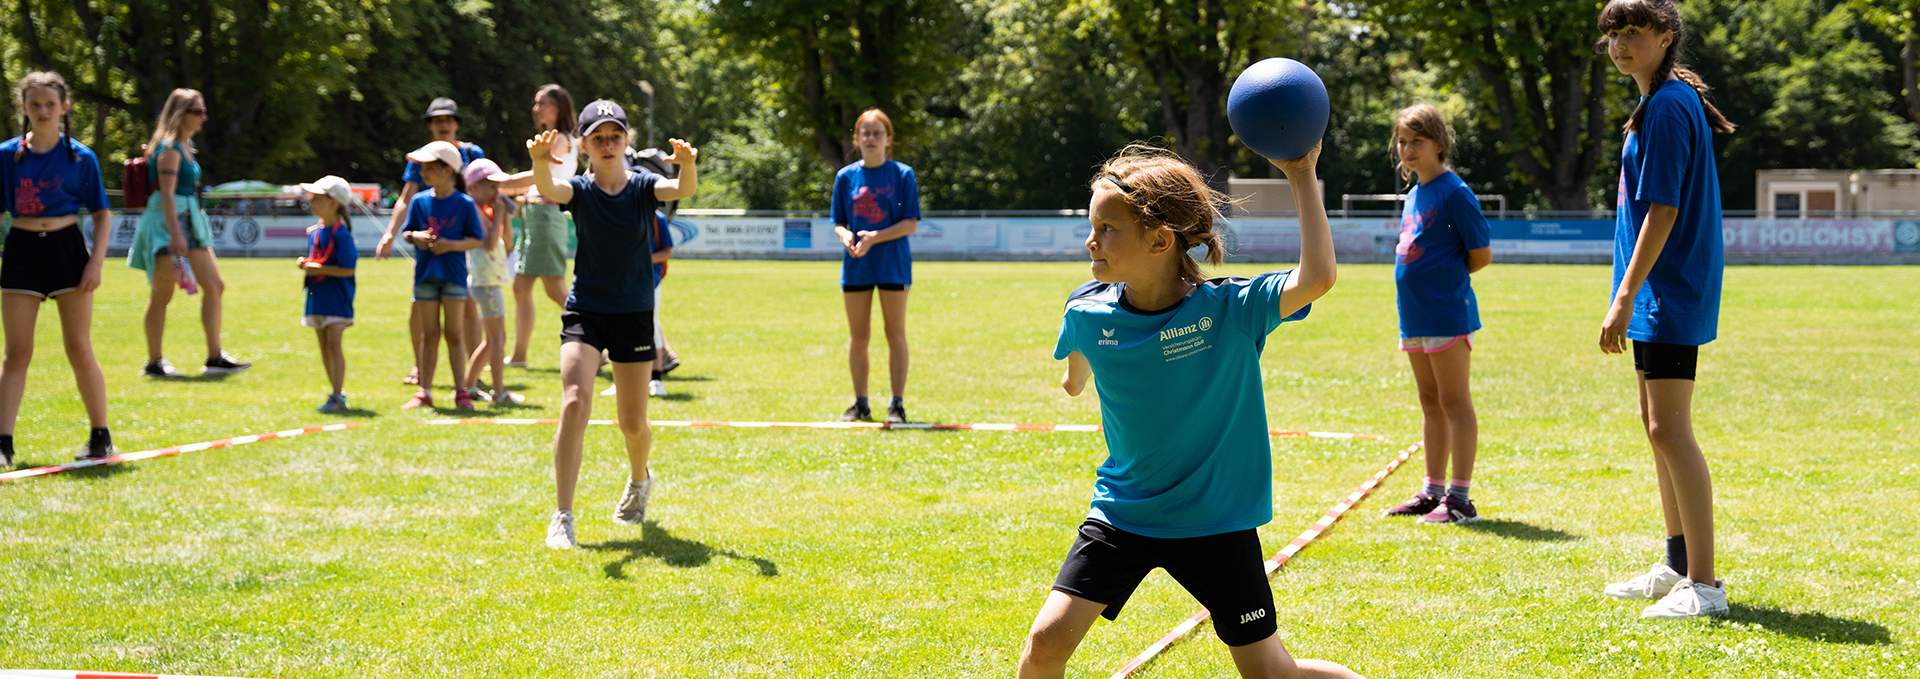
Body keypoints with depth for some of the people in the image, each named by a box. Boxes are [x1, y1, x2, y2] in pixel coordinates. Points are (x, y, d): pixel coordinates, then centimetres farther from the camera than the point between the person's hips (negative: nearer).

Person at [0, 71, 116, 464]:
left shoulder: (81, 157, 0)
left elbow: (102, 214, 4)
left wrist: (97, 261, -7)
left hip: (67, 248, -1)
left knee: (79, 349, 1)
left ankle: (100, 436, 13)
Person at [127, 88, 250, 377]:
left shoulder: (186, 145, 15)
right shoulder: (169, 148, -13)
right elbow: (166, 193, -20)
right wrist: (175, 234, -27)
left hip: (189, 221, 10)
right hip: (167, 222, -10)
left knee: (215, 286, 4)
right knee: (162, 295, -2)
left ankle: (215, 357, 6)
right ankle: (154, 362, 5)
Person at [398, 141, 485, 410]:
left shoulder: (465, 204, -5)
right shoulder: (419, 201, 5)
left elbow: (476, 239, -3)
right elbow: (406, 232, 11)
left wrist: (451, 245, -17)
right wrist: (415, 236, -11)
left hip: (454, 274, -3)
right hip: (425, 274, 3)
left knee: (454, 333, 0)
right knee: (429, 334, 7)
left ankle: (461, 391, 5)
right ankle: (425, 391, 12)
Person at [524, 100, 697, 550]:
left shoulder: (643, 187, -1)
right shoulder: (579, 190, -3)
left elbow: (683, 190, -23)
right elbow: (549, 190, -27)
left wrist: (687, 165, -46)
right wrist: (540, 162, -50)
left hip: (634, 314, 1)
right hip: (584, 311, -1)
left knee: (633, 425, 9)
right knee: (575, 403, -21)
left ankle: (639, 480, 43)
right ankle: (562, 517, -18)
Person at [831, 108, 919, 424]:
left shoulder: (902, 174, -3)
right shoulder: (846, 176, 6)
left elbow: (911, 223, -7)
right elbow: (838, 222, 9)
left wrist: (875, 238, -19)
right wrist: (845, 235, -14)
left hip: (893, 264, -3)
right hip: (856, 266, 3)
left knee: (895, 334, 0)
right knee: (858, 336, 6)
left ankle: (897, 404, 5)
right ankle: (860, 404, 15)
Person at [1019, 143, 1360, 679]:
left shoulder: (1230, 309, -19)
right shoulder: (1088, 314, -8)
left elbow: (1317, 278, -35)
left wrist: (1302, 177, -32)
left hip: (1215, 523, -2)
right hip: (1122, 513, 3)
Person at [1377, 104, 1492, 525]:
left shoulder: (1454, 193, -11)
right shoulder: (1413, 196, 14)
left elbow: (1481, 255, -12)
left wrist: (1447, 275, -2)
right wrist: (1422, 282, 8)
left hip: (1447, 313, -9)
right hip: (1415, 317, 9)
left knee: (1455, 403, -5)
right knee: (1430, 403, 14)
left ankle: (1460, 498, -3)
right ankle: (1433, 491, 22)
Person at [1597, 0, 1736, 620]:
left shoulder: (1668, 107, -15)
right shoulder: (1661, 104, 16)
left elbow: (1663, 211, -20)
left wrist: (1625, 297, -21)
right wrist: (1631, 295, 22)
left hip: (1670, 291, -11)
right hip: (1659, 296, 11)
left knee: (1670, 430, -11)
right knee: (1658, 426, 16)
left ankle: (1704, 585, -9)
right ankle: (1677, 568, 25)